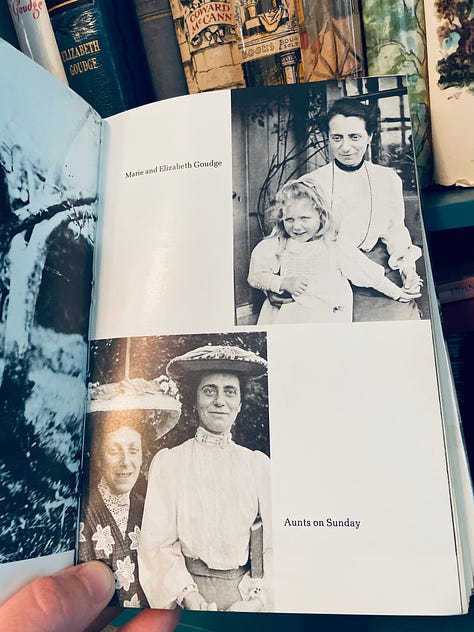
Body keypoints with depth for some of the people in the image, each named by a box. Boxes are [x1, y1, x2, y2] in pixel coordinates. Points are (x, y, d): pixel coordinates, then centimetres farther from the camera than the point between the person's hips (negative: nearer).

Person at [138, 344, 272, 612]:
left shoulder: (259, 464, 0)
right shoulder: (167, 462, -4)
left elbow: (273, 545, -1)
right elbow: (157, 544, -6)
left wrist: (255, 599, -12)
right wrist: (187, 595, -16)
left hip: (247, 594, 1)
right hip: (190, 592, -1)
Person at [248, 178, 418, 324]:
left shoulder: (335, 247, -4)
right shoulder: (273, 247, -2)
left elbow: (369, 273, 3)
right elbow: (255, 276, 1)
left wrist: (398, 293, 9)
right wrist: (283, 283, -13)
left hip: (329, 317, 1)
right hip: (285, 315, 0)